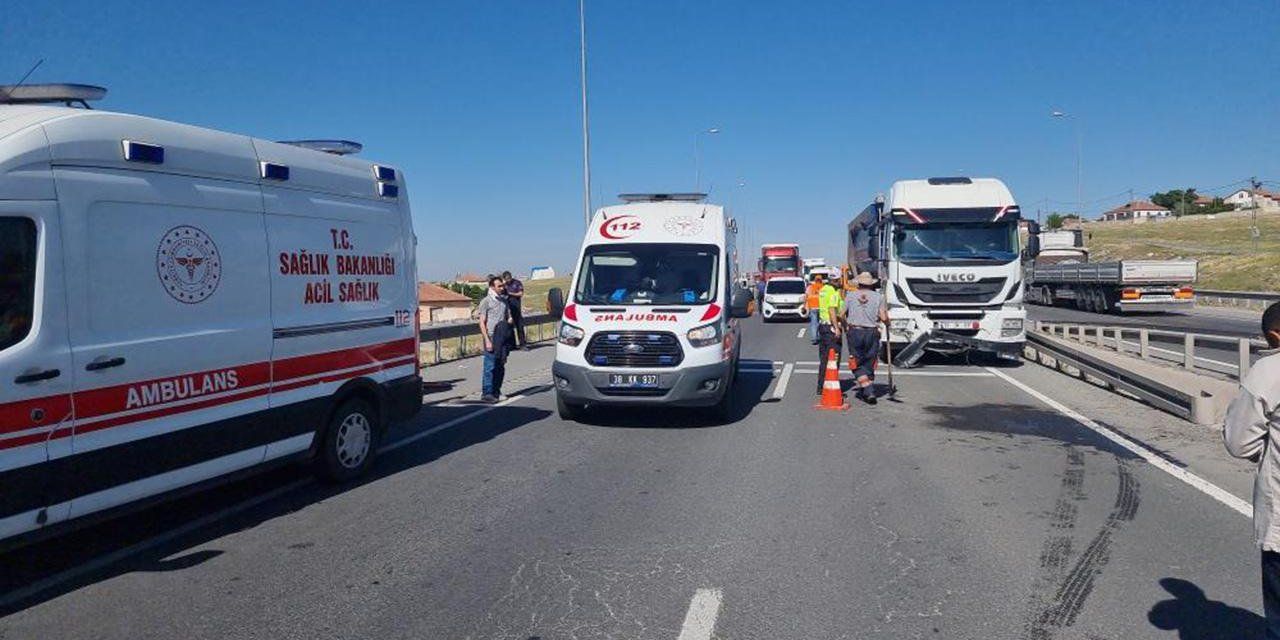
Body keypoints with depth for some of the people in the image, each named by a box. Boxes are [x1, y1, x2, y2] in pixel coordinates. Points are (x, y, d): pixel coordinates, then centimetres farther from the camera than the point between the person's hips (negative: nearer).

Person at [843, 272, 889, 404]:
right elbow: (883, 318, -6)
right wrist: (888, 321, 17)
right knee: (869, 363, 13)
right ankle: (863, 392, 20)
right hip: (872, 333, 1)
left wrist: (845, 327, 18)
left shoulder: (850, 295, 1)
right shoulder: (878, 297, 0)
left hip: (854, 332, -1)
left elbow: (842, 314, 0)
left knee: (858, 364, 3)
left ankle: (868, 391, -12)